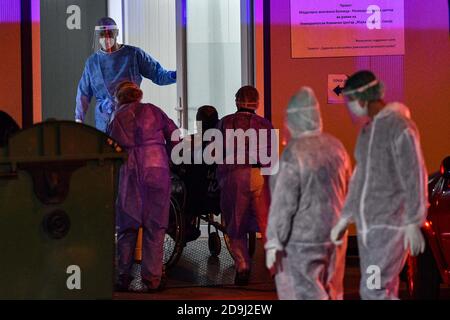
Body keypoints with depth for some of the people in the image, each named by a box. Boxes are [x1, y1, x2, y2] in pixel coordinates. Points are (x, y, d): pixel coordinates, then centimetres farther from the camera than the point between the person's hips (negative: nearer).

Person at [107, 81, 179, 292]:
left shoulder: (116, 119, 18)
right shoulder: (153, 111, 14)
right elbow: (175, 136, 11)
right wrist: (169, 158, 24)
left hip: (129, 172, 1)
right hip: (157, 169, -1)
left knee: (127, 227, 8)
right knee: (154, 226, 2)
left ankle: (123, 277, 8)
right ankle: (152, 279, 2)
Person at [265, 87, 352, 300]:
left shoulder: (293, 153, -18)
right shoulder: (335, 146, 2)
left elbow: (283, 202, -18)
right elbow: (347, 190, 12)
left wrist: (273, 243, -13)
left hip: (301, 240, -7)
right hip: (333, 234, 7)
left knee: (305, 295, -2)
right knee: (330, 294, 17)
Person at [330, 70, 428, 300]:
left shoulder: (399, 126, -14)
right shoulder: (367, 129, 15)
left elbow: (414, 176, -17)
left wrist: (413, 224, -21)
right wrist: (345, 218, 18)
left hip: (392, 224, -9)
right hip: (367, 225, 9)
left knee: (373, 291, -15)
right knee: (380, 293, 9)